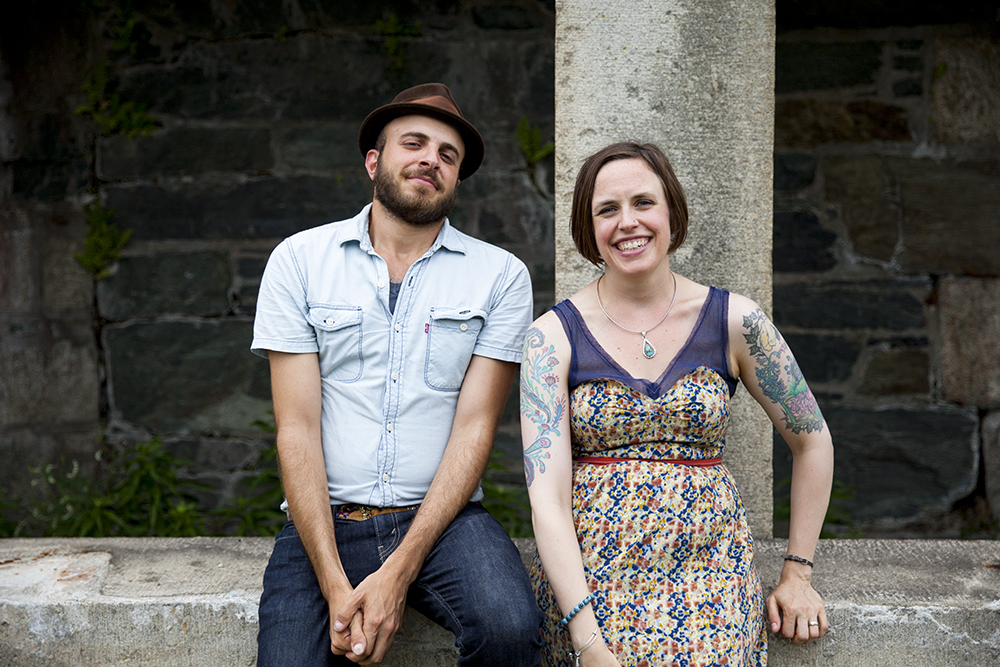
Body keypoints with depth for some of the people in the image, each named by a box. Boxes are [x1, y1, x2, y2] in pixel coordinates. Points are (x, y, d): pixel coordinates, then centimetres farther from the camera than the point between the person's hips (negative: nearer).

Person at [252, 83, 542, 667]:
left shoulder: (501, 275, 4)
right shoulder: (299, 260, 4)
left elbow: (475, 428, -3)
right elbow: (297, 428, -2)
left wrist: (397, 575, -14)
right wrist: (336, 586, -12)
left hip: (442, 517, 0)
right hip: (323, 524, 0)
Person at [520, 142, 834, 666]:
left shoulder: (734, 320, 1)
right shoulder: (553, 336, -2)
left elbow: (813, 442, 13)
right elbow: (546, 495, -9)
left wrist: (797, 574, 12)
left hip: (705, 560, 1)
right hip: (587, 571, 0)